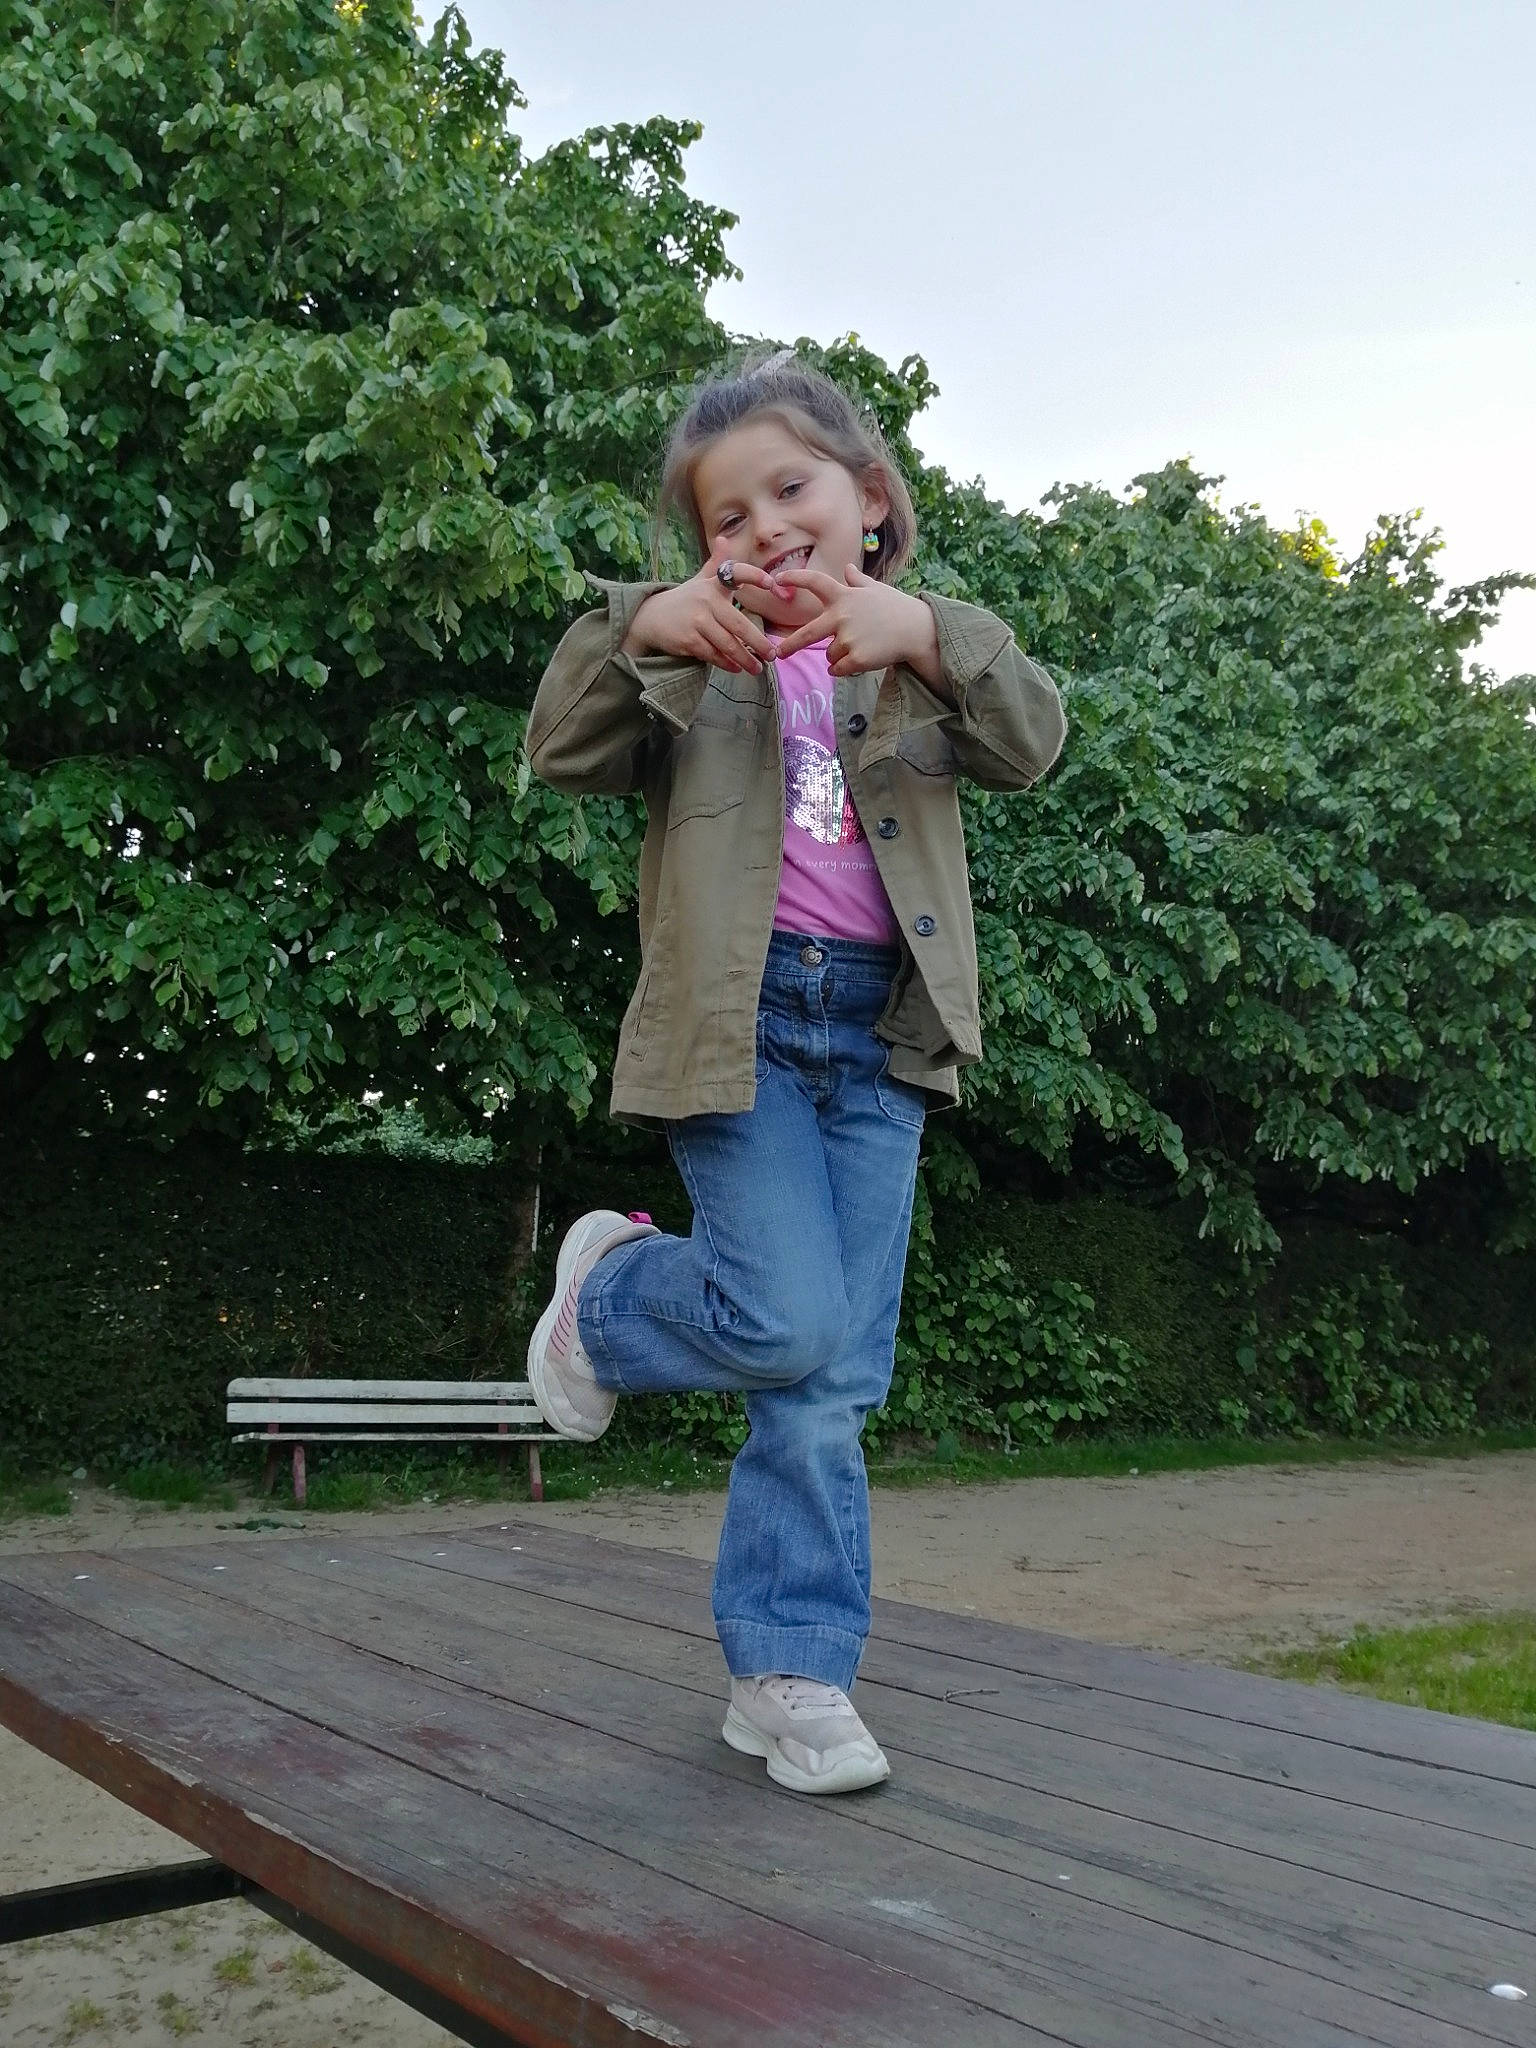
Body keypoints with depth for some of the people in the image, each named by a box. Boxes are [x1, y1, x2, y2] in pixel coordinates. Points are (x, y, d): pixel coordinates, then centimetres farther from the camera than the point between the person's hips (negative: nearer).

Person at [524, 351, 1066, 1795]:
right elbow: (564, 751, -5)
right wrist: (639, 627, -22)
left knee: (834, 1380, 4)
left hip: (879, 1032, 3)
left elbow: (1031, 742, -7)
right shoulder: (697, 654, 7)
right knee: (789, 1321, -15)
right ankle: (606, 1292, 17)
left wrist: (924, 634, -24)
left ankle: (790, 1673, 15)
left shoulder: (925, 657, 12)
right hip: (737, 1020, -2)